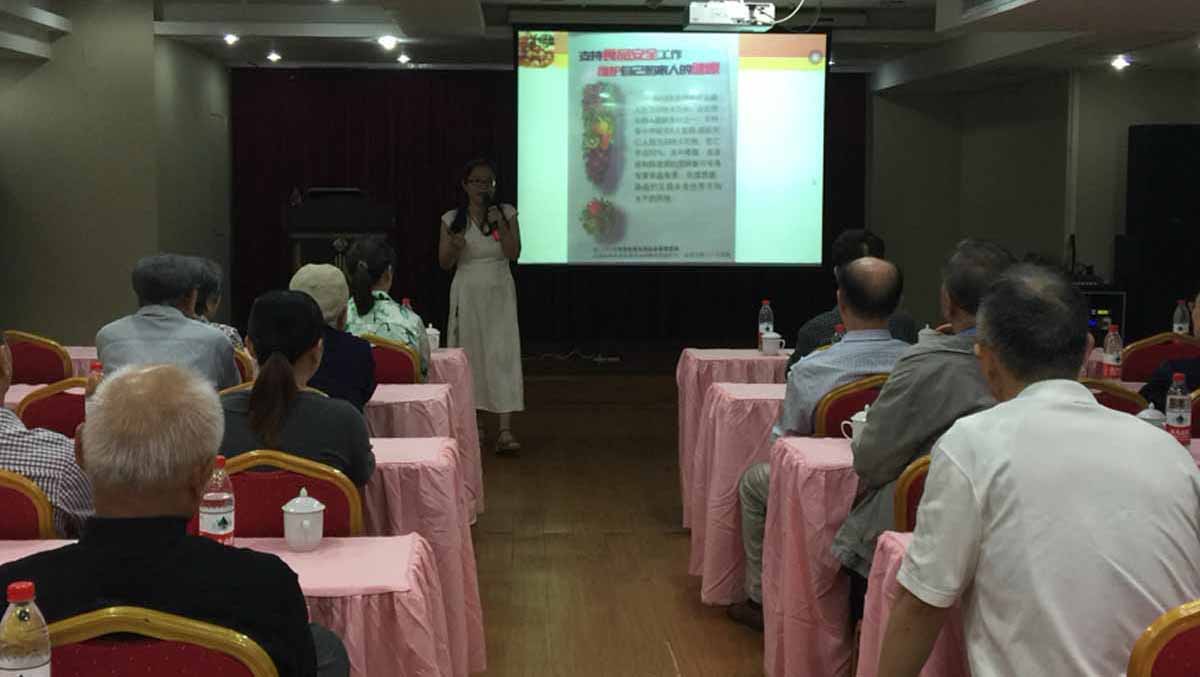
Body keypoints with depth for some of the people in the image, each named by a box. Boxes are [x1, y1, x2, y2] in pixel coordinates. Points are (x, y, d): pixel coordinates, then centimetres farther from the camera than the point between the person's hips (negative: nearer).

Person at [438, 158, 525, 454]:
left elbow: (514, 253, -5)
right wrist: (455, 247, -19)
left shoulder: (506, 213, 2)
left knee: (503, 355, -11)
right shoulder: (452, 219, 2)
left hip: (499, 294, -1)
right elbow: (444, 263, 1)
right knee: (467, 355, 7)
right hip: (467, 293, 1)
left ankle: (505, 430, -16)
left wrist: (500, 224, -16)